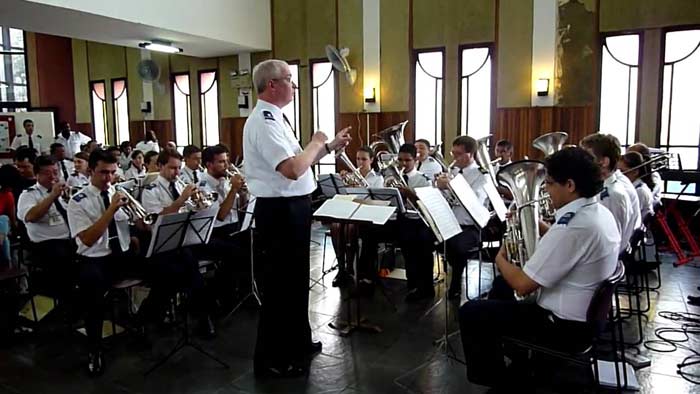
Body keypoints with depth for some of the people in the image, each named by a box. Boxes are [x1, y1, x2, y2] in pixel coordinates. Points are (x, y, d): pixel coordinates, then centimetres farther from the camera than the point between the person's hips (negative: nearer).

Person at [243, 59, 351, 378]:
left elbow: (297, 162, 18)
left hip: (292, 208, 11)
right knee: (279, 283, 1)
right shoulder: (262, 122, -19)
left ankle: (297, 341, 38)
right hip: (280, 211, -11)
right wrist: (315, 142, -14)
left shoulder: (274, 118, 14)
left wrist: (329, 147, 14)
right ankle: (271, 359, 17)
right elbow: (292, 169, -30)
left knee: (296, 278, 21)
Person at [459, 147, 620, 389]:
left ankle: (495, 380, 15)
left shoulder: (573, 226, -30)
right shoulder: (600, 213, 1)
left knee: (470, 313, -4)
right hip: (587, 313, 10)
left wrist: (500, 259, -7)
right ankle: (515, 360, 37)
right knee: (501, 285, 26)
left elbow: (523, 285, -26)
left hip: (565, 327, -10)